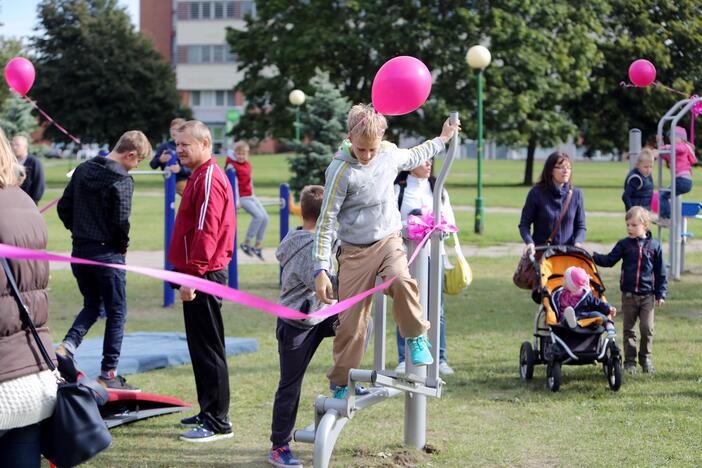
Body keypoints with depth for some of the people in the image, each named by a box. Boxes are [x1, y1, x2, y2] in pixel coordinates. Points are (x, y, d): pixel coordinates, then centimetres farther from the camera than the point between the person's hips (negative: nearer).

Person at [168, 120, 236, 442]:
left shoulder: (209, 180, -15)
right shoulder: (200, 176, 17)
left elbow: (206, 233, -22)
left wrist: (192, 275, -23)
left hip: (203, 275, -11)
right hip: (200, 276, 11)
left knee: (207, 349, -7)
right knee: (200, 346, 16)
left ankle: (218, 423, -4)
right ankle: (210, 411, 24)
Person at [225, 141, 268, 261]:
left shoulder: (248, 165, 11)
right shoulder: (233, 166, -10)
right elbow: (234, 183, -17)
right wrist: (236, 200, -23)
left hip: (251, 196, 8)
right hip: (242, 197, -8)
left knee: (265, 217, -2)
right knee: (258, 216, -22)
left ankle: (257, 246, 7)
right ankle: (246, 243, -13)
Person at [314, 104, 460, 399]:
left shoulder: (390, 154, -2)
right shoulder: (341, 171, -18)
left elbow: (413, 158, 25)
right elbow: (325, 222, -14)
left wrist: (442, 139, 32)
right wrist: (321, 269, -20)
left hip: (389, 241, 3)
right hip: (355, 249, -2)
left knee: (401, 281, -31)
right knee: (351, 321, -2)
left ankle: (416, 338, -7)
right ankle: (340, 384, 14)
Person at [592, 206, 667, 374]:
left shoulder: (654, 246, 0)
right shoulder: (624, 244, 2)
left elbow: (661, 272, 4)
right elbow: (609, 260, 6)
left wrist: (661, 294, 1)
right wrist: (593, 257, -8)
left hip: (648, 295, -1)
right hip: (628, 294, 1)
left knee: (647, 329, -3)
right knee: (629, 329, 7)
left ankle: (646, 359, 14)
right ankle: (629, 361, 14)